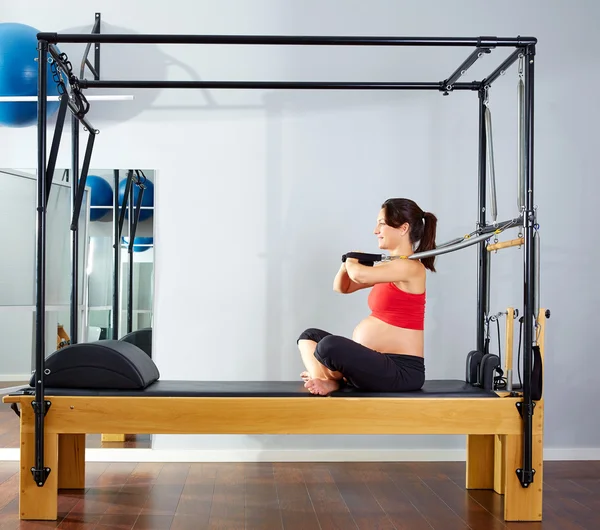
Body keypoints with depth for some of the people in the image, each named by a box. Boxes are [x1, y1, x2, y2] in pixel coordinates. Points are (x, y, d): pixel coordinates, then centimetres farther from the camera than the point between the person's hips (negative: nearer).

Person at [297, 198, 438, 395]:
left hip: (401, 371, -11)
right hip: (377, 362, 11)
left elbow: (359, 275, -30)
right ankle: (327, 381, -10)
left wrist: (352, 263, -5)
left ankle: (330, 379, 0)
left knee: (329, 345, -35)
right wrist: (347, 264, 2)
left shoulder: (411, 267, -14)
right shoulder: (388, 266, 15)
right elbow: (341, 287, 24)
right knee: (310, 335, 20)